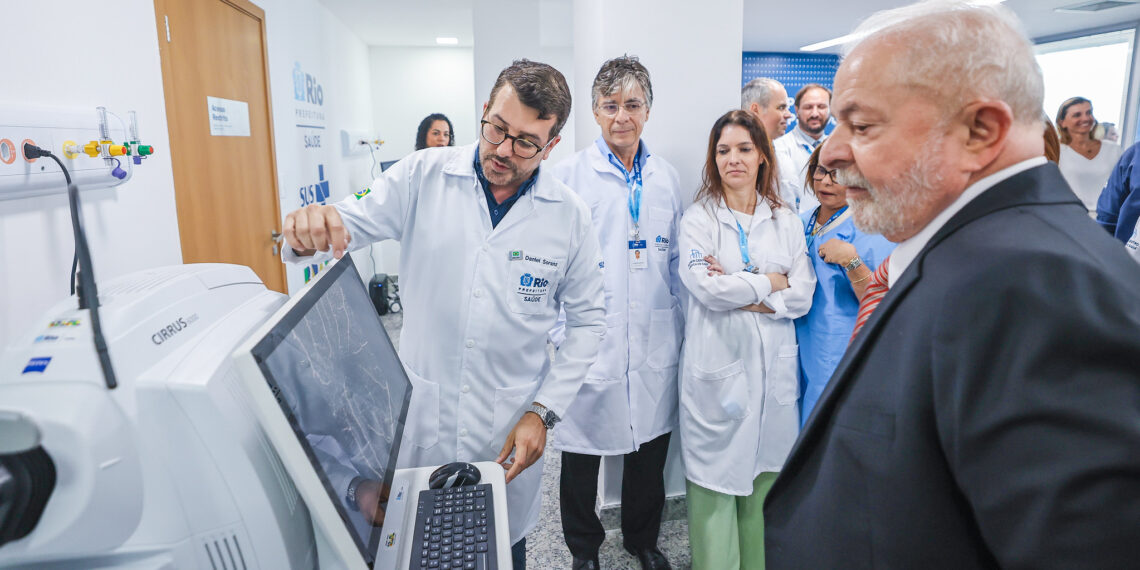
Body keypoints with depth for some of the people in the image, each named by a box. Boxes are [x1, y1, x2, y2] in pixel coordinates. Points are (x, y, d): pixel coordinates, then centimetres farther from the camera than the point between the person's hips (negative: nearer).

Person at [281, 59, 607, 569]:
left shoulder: (569, 215, -6)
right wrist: (310, 231, -32)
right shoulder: (423, 177, -6)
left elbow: (588, 319, 1)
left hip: (509, 422, 0)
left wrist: (544, 411, -5)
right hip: (420, 408, 0)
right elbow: (350, 224, -7)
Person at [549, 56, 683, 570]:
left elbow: (674, 258, 15)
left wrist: (679, 325, 12)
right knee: (584, 450, 10)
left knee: (650, 449, 17)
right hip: (589, 346, -3)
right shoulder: (568, 175, -5)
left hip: (654, 345, 4)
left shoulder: (666, 177, 8)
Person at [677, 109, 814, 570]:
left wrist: (742, 294, -9)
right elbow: (706, 288, -13)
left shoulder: (786, 221, 11)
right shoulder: (699, 218, 1)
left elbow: (803, 294, 2)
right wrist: (771, 282, -4)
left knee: (766, 474, 10)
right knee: (716, 480, 2)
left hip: (772, 366, 3)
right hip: (717, 366, -3)